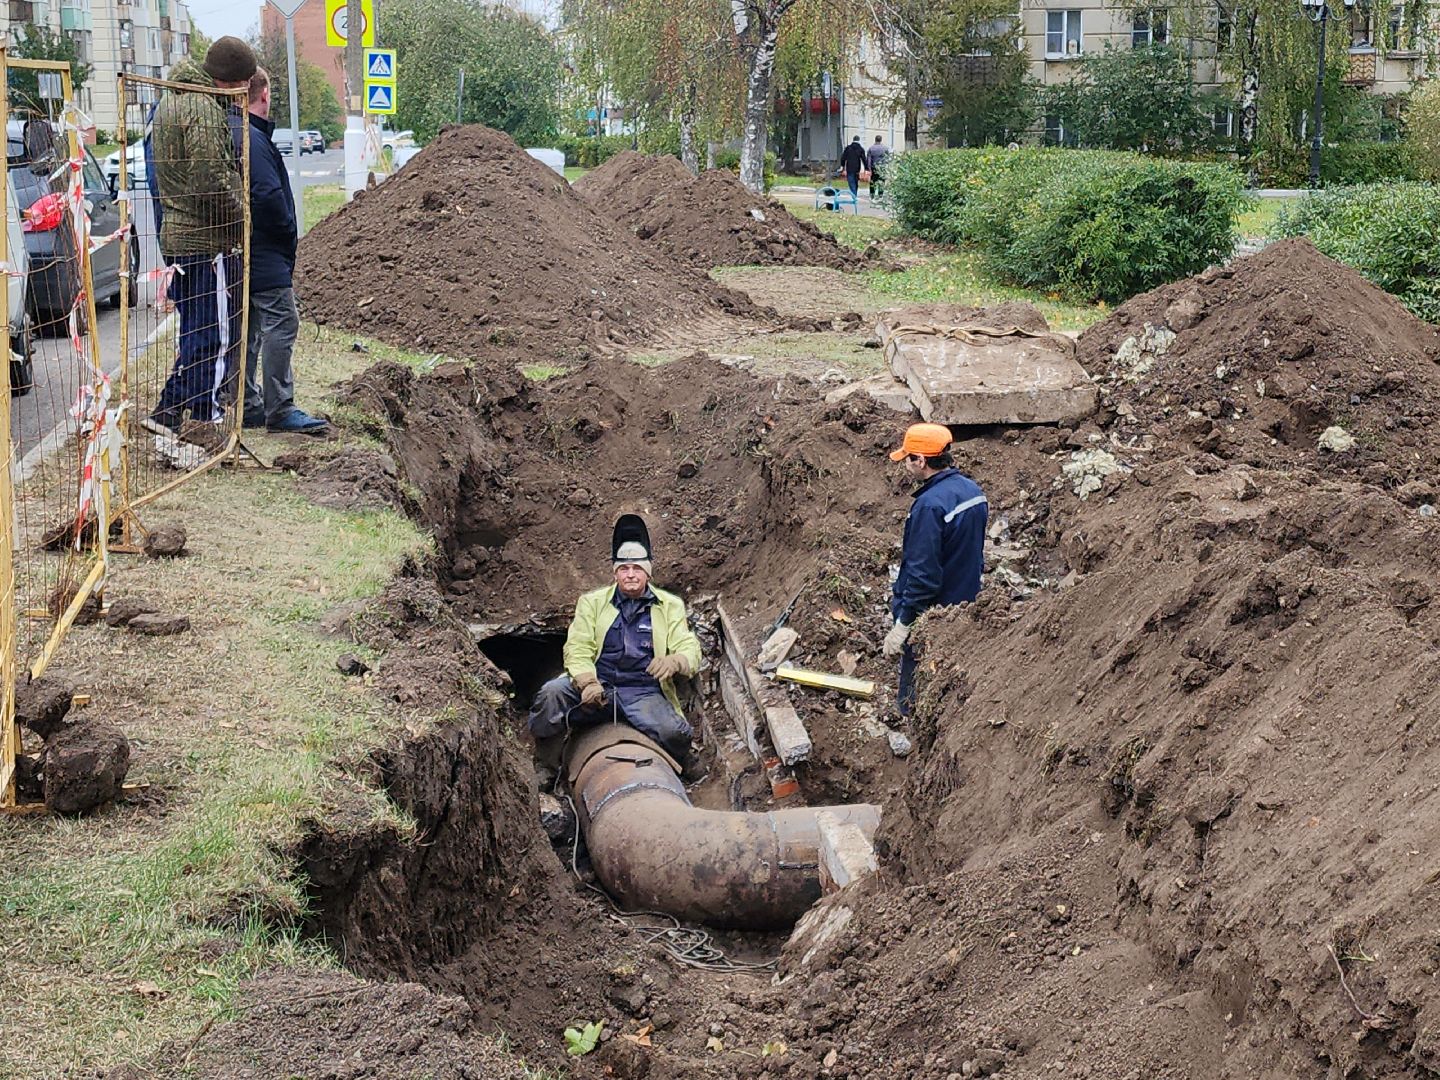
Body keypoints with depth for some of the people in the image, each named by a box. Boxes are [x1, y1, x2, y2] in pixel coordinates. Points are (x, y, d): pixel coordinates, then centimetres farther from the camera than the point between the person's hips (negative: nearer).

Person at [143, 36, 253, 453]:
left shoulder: (172, 99, 16)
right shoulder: (203, 108, -17)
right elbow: (212, 180, -23)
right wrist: (242, 218, -9)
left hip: (178, 235, 10)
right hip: (208, 240, -10)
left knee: (196, 332, 17)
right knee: (217, 334, -3)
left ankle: (169, 411, 19)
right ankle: (205, 419, 0)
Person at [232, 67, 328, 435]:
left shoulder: (229, 133, 13)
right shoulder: (253, 139, -19)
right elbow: (270, 196, -24)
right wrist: (289, 236, -8)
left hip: (239, 253, 10)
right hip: (266, 257, -10)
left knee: (247, 328, 14)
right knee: (281, 324, -6)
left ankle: (248, 406, 20)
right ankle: (279, 409, -5)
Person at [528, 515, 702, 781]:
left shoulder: (670, 606, 13)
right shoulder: (592, 602, 14)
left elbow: (690, 650, 4)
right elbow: (577, 649, 4)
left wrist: (673, 662, -23)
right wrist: (588, 683, -18)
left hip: (644, 693, -1)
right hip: (598, 687, 1)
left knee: (674, 732, -31)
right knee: (551, 694, -28)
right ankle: (545, 770, -10)